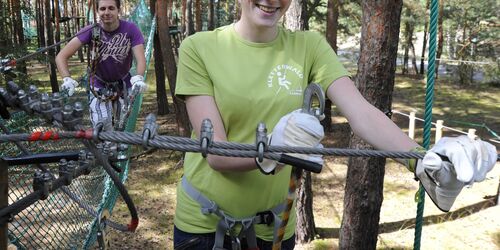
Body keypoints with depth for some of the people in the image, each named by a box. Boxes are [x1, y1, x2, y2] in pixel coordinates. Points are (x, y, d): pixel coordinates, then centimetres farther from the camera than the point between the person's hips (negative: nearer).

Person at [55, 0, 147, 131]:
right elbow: (61, 56, -23)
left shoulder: (130, 29, -19)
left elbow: (140, 59, -26)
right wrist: (67, 79, -40)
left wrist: (138, 78, -47)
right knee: (102, 127, -14)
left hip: (123, 85, 1)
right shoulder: (92, 31, -20)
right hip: (99, 86, -1)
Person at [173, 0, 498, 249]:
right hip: (203, 223, -1)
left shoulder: (309, 47, -6)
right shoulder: (199, 47, -12)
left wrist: (425, 162, -35)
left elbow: (362, 112, -18)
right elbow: (216, 153, -17)